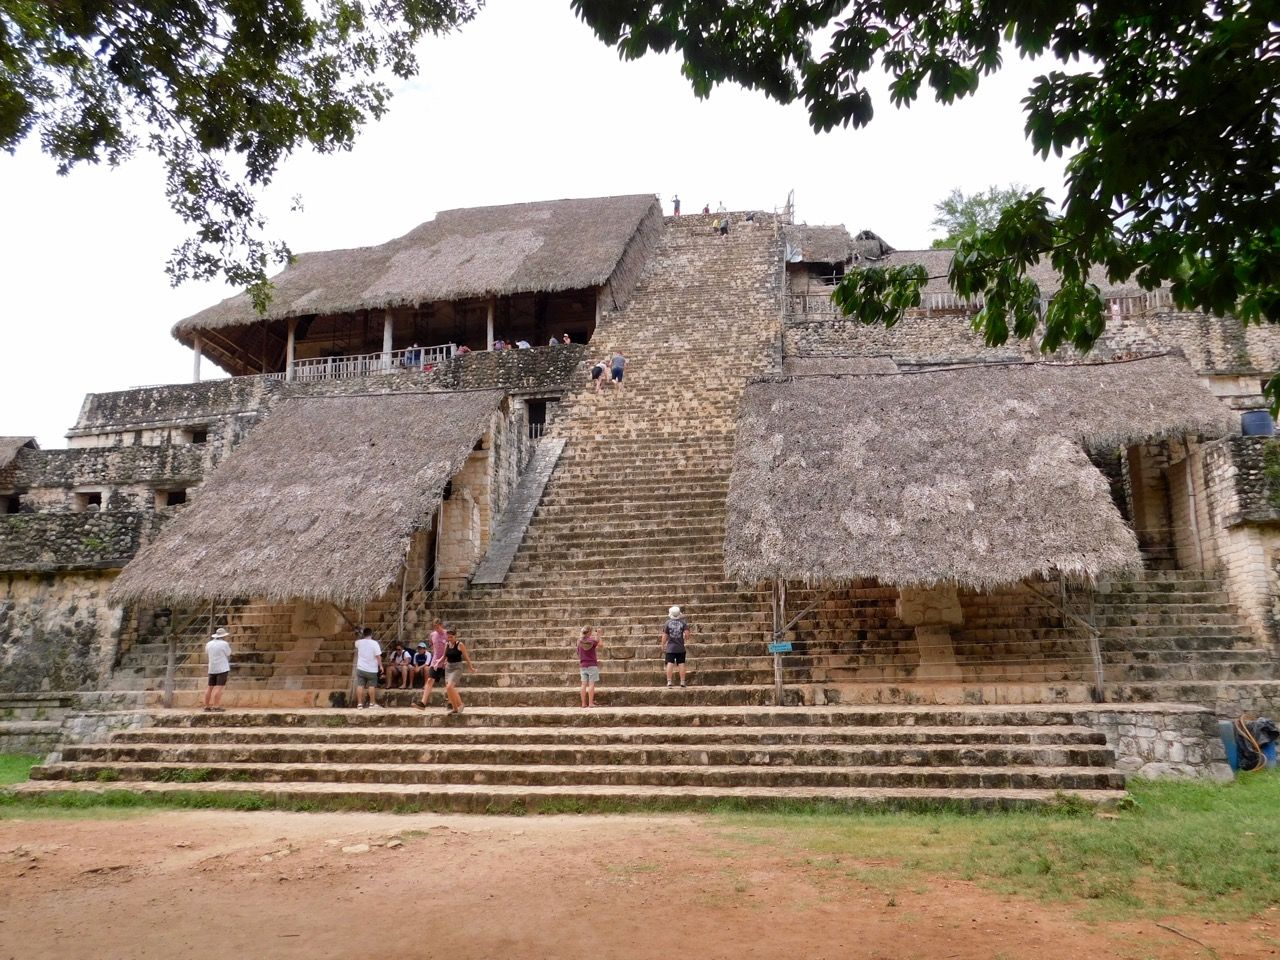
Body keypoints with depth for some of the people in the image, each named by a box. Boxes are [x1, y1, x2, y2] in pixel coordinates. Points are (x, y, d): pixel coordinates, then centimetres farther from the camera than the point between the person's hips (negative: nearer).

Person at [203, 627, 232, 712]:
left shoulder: (209, 644, 8)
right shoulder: (224, 644, -9)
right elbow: (228, 655, 0)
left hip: (211, 669, 6)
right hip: (222, 668, -6)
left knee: (210, 688, 11)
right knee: (219, 687, -8)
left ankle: (207, 706, 12)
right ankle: (215, 707, -13)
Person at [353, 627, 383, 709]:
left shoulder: (359, 642, 1)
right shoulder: (374, 643, -11)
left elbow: (356, 643, 28)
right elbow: (378, 656, -14)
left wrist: (361, 635, 36)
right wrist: (380, 666, -6)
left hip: (361, 668, 3)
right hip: (371, 669, -3)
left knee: (360, 686, 3)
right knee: (372, 686, 7)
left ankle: (359, 704, 1)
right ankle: (372, 703, 12)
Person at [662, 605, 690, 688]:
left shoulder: (667, 623, -4)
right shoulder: (683, 622, -1)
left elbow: (664, 636, -2)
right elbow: (686, 633, -8)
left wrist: (663, 646, 8)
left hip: (670, 647, -1)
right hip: (680, 647, 1)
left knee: (670, 664, -2)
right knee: (681, 664, 5)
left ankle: (669, 682, -5)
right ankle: (682, 682, 6)